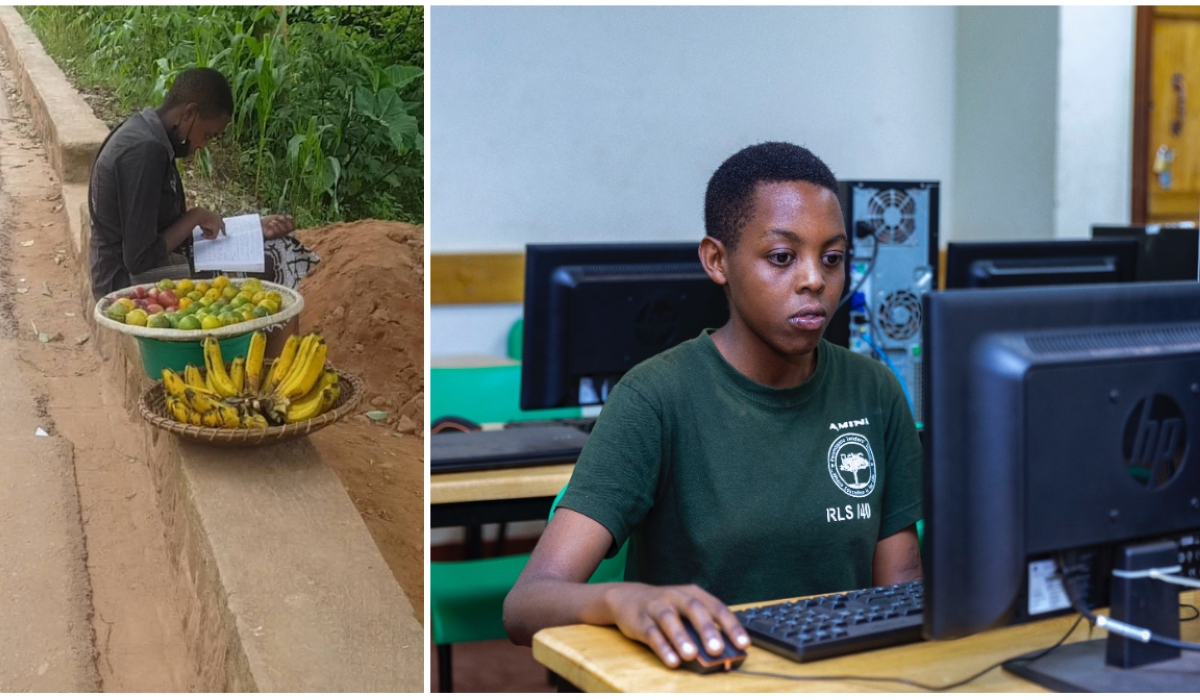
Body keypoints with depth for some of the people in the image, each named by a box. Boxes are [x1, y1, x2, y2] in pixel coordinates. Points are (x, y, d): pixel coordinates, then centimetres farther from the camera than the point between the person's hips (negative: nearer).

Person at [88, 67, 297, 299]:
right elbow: (139, 259, -25)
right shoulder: (144, 150, -23)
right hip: (130, 280, -10)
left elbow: (168, 230, 12)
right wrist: (196, 216, -13)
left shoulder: (151, 139, 7)